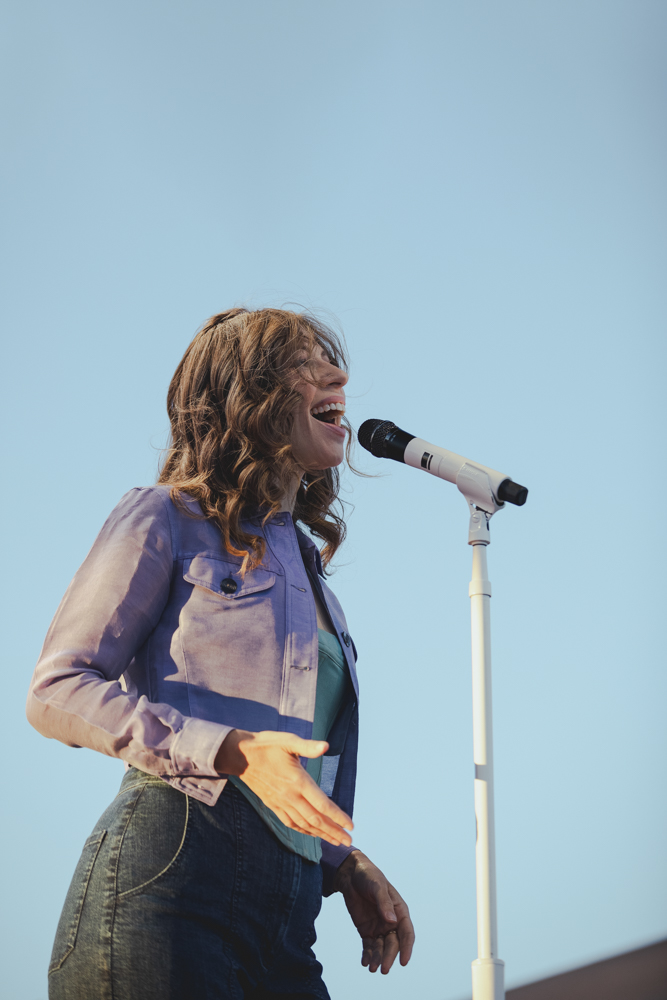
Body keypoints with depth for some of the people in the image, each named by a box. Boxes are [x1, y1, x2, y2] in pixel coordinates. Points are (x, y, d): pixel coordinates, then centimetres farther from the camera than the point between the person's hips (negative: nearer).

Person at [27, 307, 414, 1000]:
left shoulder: (304, 566, 25)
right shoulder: (167, 518, 4)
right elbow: (57, 690, -6)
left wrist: (346, 865, 12)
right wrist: (233, 752, -17)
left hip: (283, 916, 7)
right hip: (168, 874, -6)